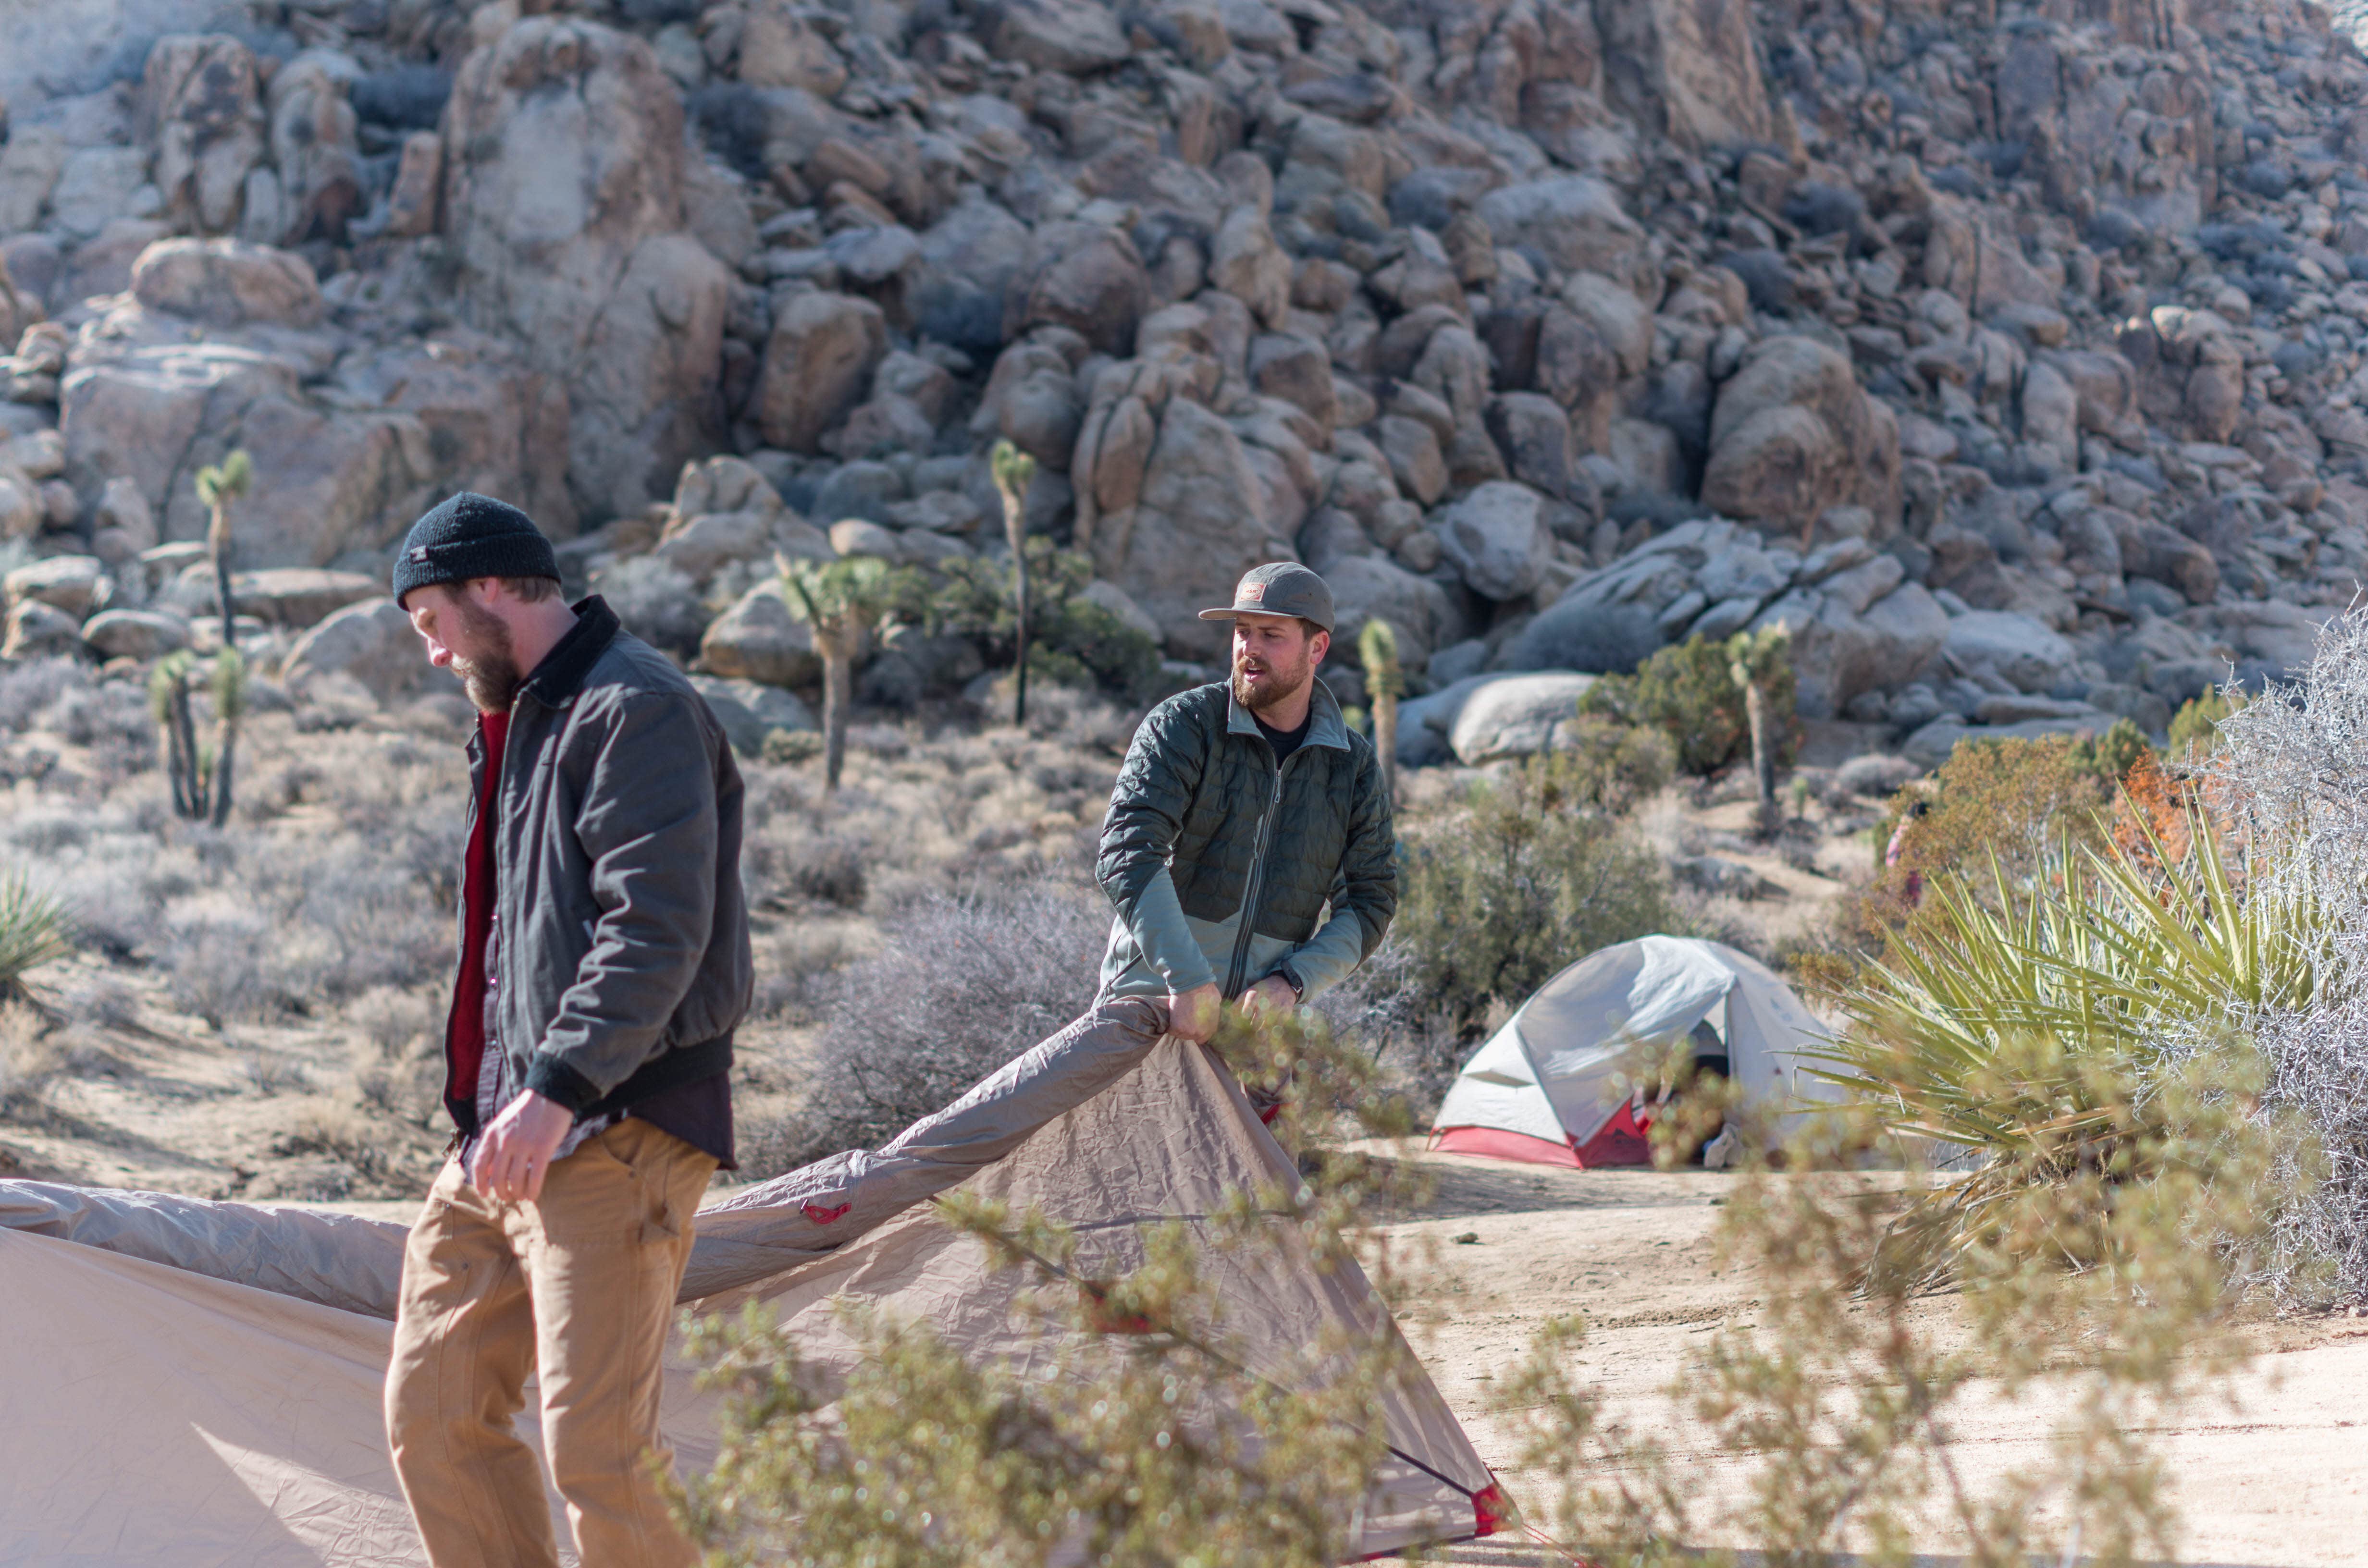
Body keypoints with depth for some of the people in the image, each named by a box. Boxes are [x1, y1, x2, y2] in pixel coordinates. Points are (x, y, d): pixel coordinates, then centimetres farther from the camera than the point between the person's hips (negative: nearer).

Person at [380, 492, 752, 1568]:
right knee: (433, 1417, 8)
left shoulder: (636, 711, -10)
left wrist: (557, 1091, -26)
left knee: (594, 1450, -15)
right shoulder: (519, 722, 22)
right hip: (502, 1131, 10)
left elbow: (659, 931, -21)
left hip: (613, 1136, -10)